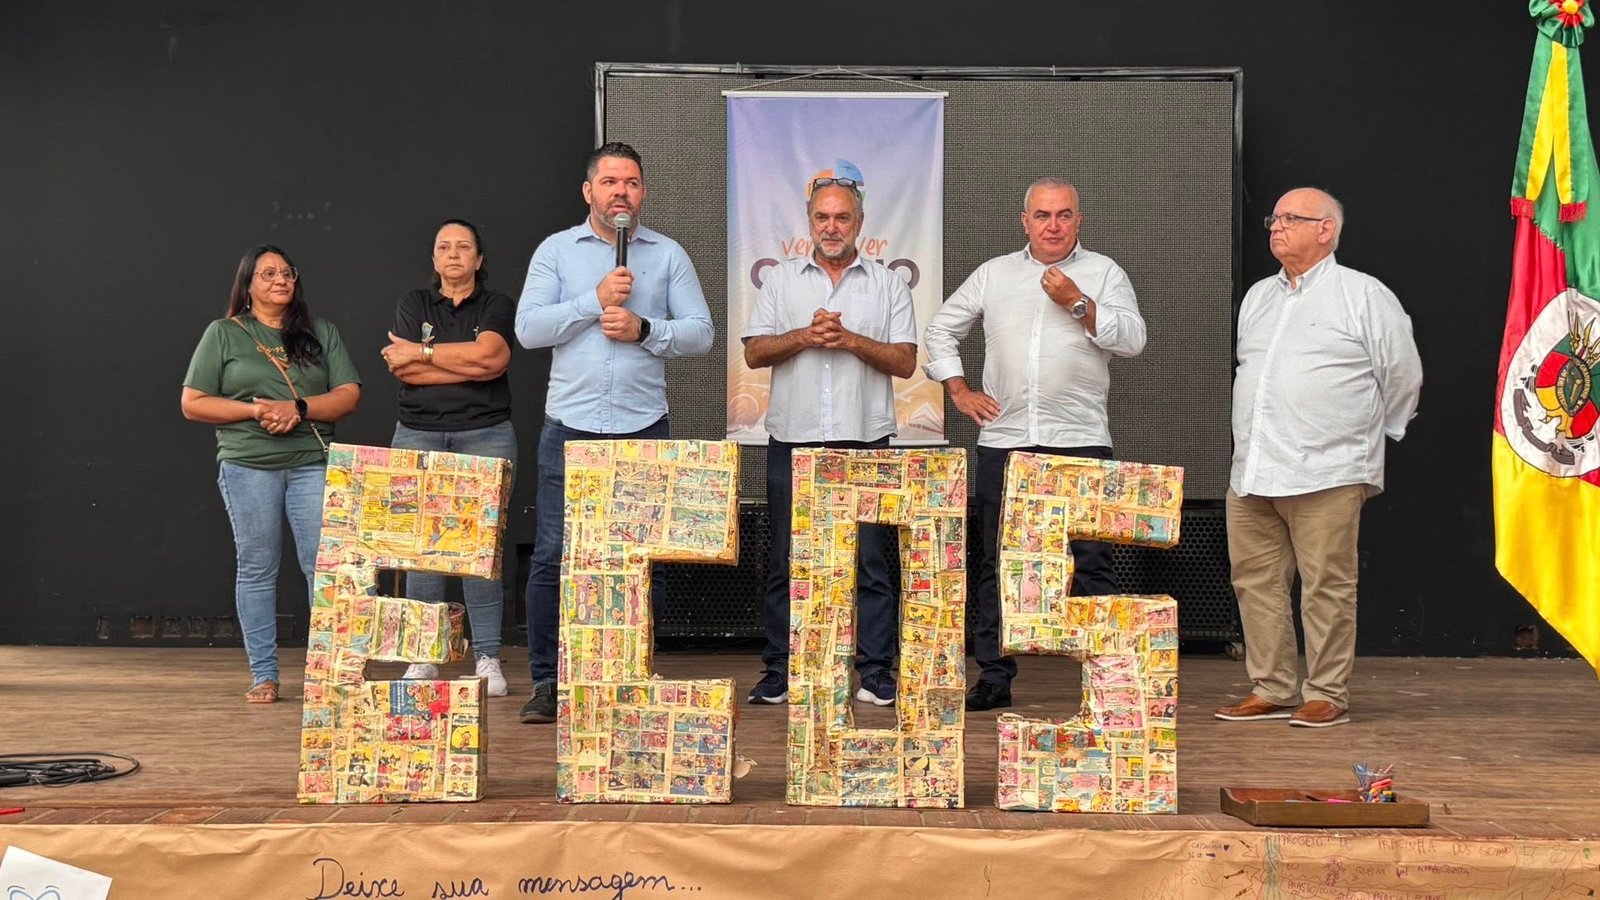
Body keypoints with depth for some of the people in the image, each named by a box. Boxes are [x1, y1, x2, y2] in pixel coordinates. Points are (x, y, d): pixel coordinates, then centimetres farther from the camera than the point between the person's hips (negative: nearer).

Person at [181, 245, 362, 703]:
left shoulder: (322, 333, 14)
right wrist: (254, 411, -9)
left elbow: (348, 396, 5)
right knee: (256, 569, 3)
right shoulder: (223, 334, 9)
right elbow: (192, 404, 4)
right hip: (248, 465, -1)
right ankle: (263, 675, 9)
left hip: (312, 463, 1)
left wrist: (300, 408, -11)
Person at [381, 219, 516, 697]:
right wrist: (471, 367, -8)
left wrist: (421, 352, -5)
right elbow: (403, 370, -1)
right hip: (419, 434, 1)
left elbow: (490, 354, -10)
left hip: (485, 434, -1)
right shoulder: (413, 304, 14)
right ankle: (422, 658, 4)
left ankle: (487, 659, -2)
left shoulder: (496, 305, 10)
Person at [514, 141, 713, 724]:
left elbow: (700, 333, 3)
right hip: (570, 426, 0)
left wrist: (644, 329, -12)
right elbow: (528, 329, -3)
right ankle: (547, 681, 9)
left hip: (643, 427, 1)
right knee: (552, 557, -2)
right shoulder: (556, 251, 9)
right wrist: (595, 300, -11)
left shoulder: (669, 255, 10)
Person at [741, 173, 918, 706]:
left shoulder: (888, 285, 10)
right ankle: (779, 673, 11)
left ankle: (876, 674, 5)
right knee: (786, 563, 4)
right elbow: (754, 353, 5)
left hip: (864, 443, -1)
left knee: (870, 561, -1)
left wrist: (851, 340, -10)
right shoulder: (781, 281, 13)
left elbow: (906, 362, 3)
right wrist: (805, 336, -10)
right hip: (793, 441, 1)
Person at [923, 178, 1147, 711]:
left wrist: (1078, 303, -12)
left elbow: (1133, 340, -4)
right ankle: (993, 676, 12)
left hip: (1080, 441, -2)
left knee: (1091, 562, -3)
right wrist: (959, 391, 9)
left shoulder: (1104, 273, 8)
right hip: (1004, 439, 2)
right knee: (998, 563, 5)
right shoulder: (993, 274, 14)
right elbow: (941, 330, 20)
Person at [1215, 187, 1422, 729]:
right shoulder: (1257, 297, 19)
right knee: (1255, 583, 6)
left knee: (1327, 588, -3)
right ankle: (1272, 691, 16)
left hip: (1326, 476, -6)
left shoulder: (1363, 295, -1)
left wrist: (1363, 435, 13)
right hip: (1252, 472, 6)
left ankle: (1327, 696, 7)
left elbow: (1403, 375, 4)